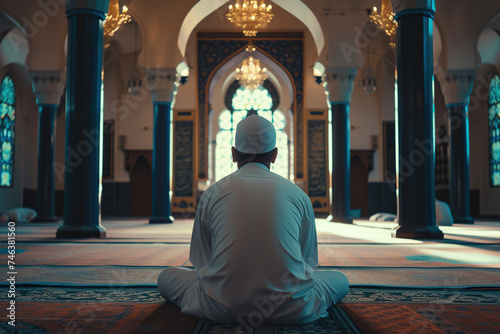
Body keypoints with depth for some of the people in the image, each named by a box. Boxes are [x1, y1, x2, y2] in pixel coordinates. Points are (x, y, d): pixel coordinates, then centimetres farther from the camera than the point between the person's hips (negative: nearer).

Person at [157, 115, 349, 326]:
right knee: (340, 279, 27)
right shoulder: (298, 195, 6)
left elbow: (201, 263, 13)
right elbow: (308, 260, 17)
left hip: (223, 308, -2)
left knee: (167, 277, 23)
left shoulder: (212, 194, 5)